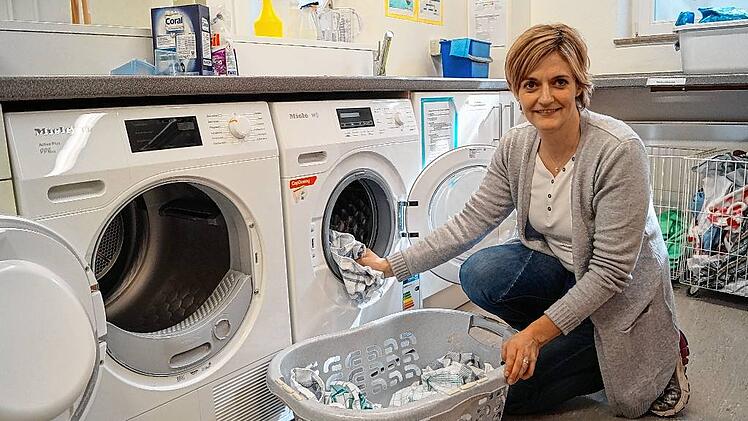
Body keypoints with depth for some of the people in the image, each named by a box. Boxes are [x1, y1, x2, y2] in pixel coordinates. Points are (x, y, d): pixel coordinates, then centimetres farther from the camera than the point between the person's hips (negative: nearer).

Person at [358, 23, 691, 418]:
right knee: (480, 273, -25)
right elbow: (472, 220, -7)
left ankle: (662, 353, 7)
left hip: (622, 293, -5)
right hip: (561, 268, 5)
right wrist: (392, 264, -13)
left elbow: (611, 271, -26)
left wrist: (537, 332, -29)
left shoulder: (618, 150, -28)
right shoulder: (516, 145, -10)